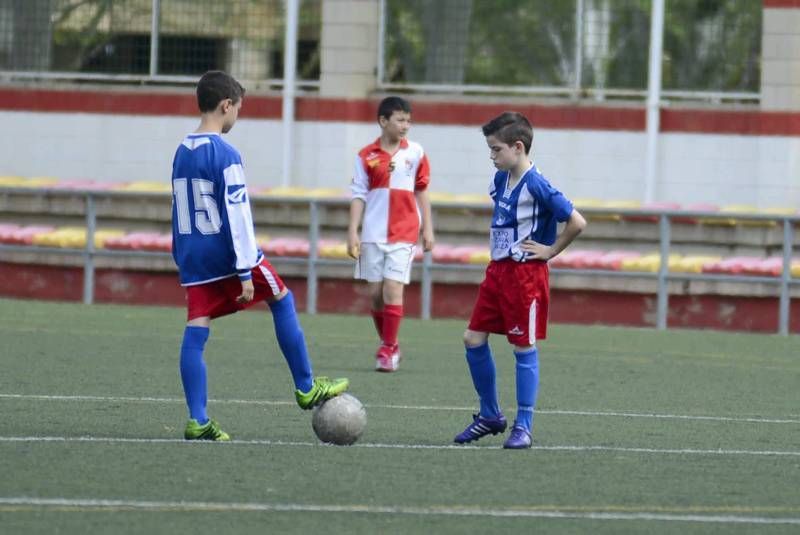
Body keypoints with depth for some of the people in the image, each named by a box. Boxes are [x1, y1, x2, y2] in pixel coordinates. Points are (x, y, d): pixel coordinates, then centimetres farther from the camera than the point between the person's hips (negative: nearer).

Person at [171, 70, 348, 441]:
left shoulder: (182, 152, 11)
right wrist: (245, 272, -17)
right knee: (282, 300, 12)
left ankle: (197, 421, -6)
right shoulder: (226, 155, -14)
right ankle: (306, 389, 19)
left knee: (196, 332, 2)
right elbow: (236, 214, -17)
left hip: (192, 257, 7)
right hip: (224, 252, -7)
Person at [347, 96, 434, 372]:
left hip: (403, 234, -1)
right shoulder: (366, 156, 1)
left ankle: (388, 349, -6)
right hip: (373, 234, 1)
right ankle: (388, 344, 20)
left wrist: (428, 229, 8)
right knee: (375, 292, 3)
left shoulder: (415, 152, 4)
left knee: (393, 288, -12)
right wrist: (352, 232, -4)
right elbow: (358, 195, 2)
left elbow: (421, 192, 10)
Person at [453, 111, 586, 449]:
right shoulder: (501, 180, 8)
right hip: (497, 269, 9)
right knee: (473, 339, 7)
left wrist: (550, 251, -12)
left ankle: (523, 427, 5)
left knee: (524, 348, -2)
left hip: (525, 273, -9)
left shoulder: (536, 186, -18)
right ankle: (490, 415, 20)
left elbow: (576, 222, -21)